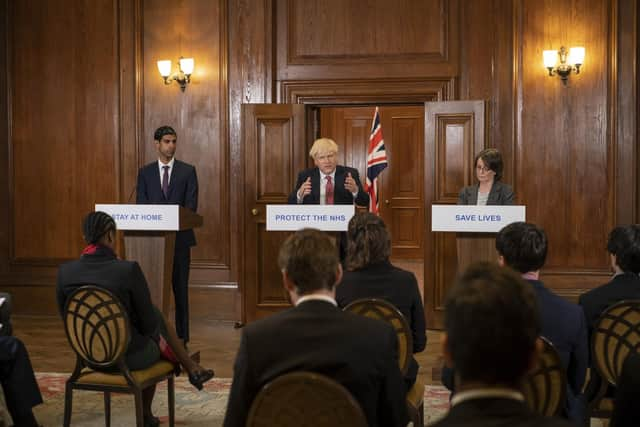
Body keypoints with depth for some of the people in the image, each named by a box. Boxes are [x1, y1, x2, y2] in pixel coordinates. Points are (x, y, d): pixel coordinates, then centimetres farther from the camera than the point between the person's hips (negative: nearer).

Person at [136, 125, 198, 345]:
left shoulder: (187, 171, 4)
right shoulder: (145, 172, 9)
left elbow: (191, 205, -2)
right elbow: (141, 205, 3)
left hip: (180, 237, -1)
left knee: (180, 287, 2)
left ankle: (182, 337, 8)